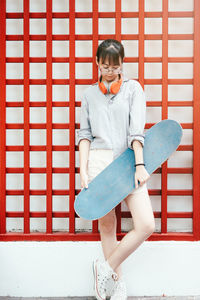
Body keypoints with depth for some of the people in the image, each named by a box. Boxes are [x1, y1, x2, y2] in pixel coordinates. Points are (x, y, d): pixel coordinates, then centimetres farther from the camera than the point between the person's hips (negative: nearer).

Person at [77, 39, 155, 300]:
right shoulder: (89, 93, 13)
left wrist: (140, 165, -11)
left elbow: (137, 129, -1)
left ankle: (106, 267, 10)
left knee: (147, 225, -11)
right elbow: (85, 134, 9)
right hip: (98, 160, 1)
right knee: (106, 225, 5)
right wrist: (83, 170, -2)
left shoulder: (133, 88, 9)